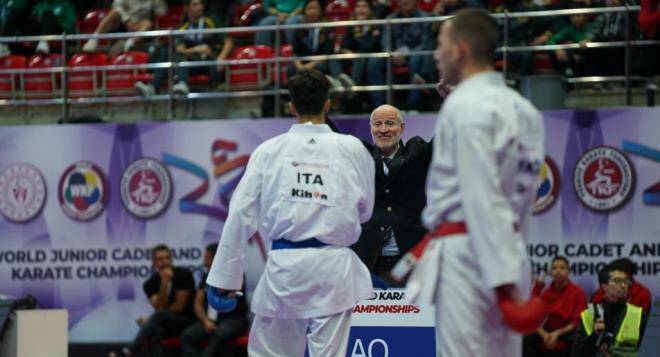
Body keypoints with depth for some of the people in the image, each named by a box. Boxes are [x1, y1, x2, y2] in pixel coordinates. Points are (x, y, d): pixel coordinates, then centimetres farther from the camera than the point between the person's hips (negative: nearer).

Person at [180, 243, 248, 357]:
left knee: (219, 334, -38)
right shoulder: (206, 278, 16)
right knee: (187, 335, -22)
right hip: (211, 320, 5)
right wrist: (205, 321, -7)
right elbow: (198, 304, 9)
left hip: (234, 319, -5)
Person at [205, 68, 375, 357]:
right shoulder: (352, 149, 1)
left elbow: (241, 215, 1)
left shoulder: (269, 151, 1)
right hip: (334, 267, 0)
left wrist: (226, 276, 7)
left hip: (285, 266, 0)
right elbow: (365, 211, 12)